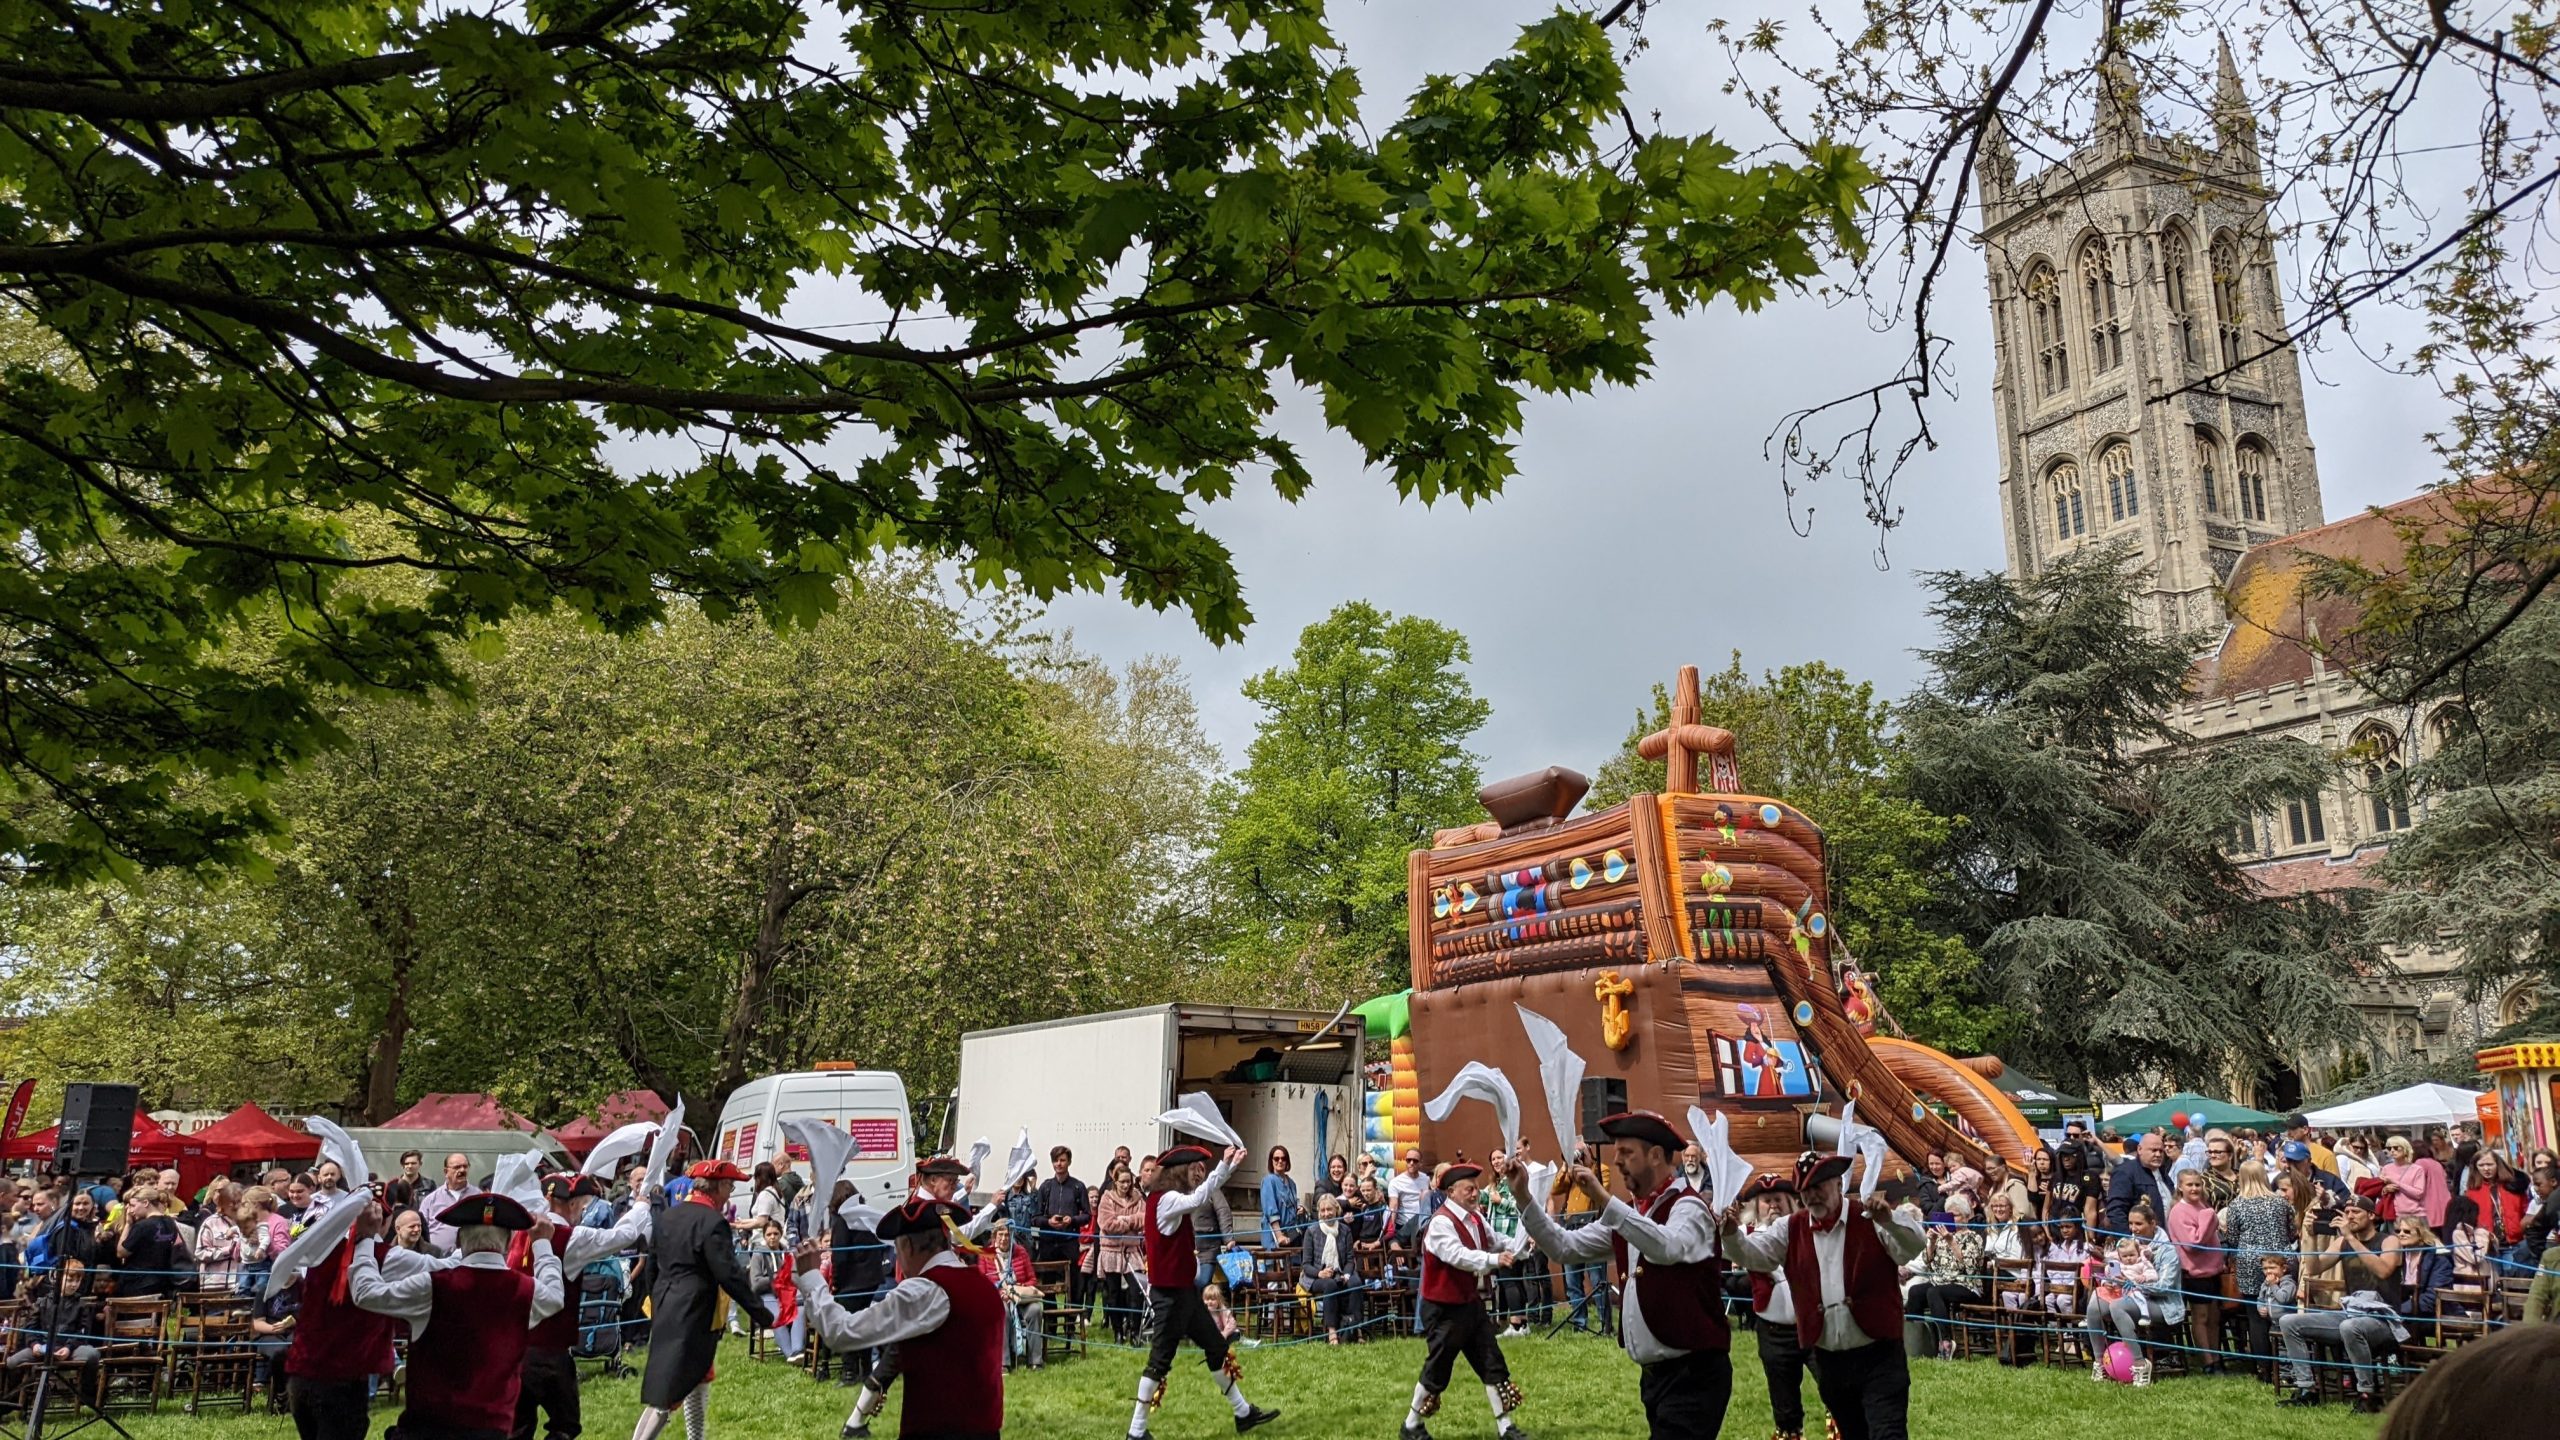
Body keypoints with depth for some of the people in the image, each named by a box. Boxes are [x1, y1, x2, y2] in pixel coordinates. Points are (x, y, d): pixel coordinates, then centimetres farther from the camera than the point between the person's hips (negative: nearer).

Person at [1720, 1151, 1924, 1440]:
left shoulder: (1870, 1221, -5)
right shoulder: (1790, 1229, 5)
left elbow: (1915, 1246, -16)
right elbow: (1751, 1253, -2)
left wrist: (1889, 1222, -36)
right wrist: (1732, 1233, -24)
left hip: (1878, 1355, -4)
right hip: (1827, 1360, 4)